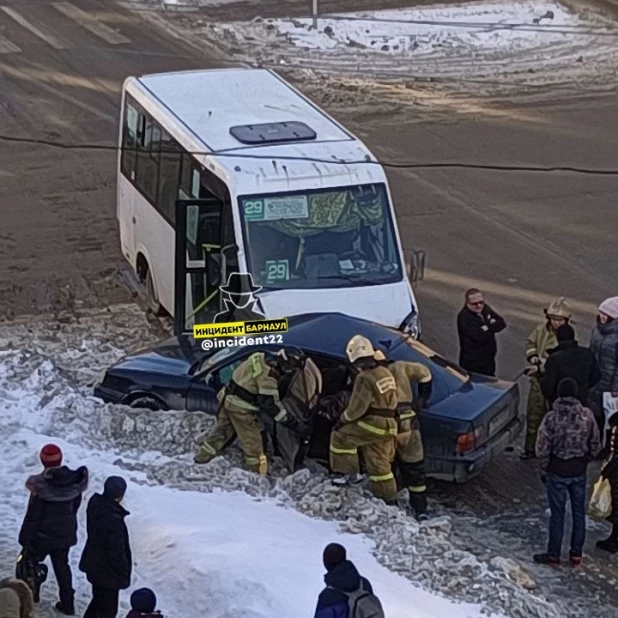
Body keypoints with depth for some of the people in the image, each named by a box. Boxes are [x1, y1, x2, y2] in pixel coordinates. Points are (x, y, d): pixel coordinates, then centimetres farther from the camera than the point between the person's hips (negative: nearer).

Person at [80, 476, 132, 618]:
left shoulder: (95, 504, -9)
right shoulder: (114, 520, -35)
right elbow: (117, 552, -26)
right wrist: (124, 574, -10)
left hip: (94, 565, 9)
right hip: (108, 572, -9)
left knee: (98, 599, 29)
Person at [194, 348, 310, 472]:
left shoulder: (262, 358, 2)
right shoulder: (268, 375, -26)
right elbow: (270, 404, -23)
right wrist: (291, 422, -19)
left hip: (228, 398, 9)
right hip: (240, 407, -9)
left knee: (221, 432, 24)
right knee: (252, 442, 3)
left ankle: (201, 459, 36)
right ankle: (258, 474, 12)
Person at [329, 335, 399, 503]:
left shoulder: (364, 378, -16)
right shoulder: (385, 373, 11)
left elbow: (357, 407, -16)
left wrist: (343, 420, 1)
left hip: (372, 425, -8)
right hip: (388, 426, 8)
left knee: (340, 435, 7)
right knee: (379, 463, 15)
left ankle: (348, 472, 6)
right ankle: (389, 499, 17)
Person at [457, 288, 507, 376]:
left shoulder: (485, 309, 4)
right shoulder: (464, 317, -22)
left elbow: (502, 323, 0)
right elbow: (480, 336, -30)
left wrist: (488, 327, -19)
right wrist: (492, 325, -12)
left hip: (489, 360, 8)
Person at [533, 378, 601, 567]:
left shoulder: (551, 418, -19)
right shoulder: (587, 416, -9)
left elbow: (542, 448, -15)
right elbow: (595, 445, 0)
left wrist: (545, 465, 2)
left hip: (557, 473, -3)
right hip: (579, 472, 3)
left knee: (557, 514, 7)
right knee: (579, 512, 14)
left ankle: (553, 555, 15)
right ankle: (576, 554, 22)